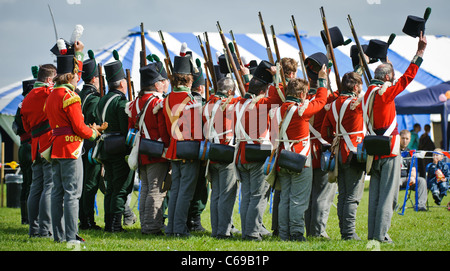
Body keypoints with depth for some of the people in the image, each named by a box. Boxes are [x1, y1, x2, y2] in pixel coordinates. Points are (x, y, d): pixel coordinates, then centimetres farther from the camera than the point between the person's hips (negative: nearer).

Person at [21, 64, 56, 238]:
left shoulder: (27, 99, 16)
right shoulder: (49, 93, -9)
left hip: (36, 147, 8)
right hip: (51, 144, -8)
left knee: (36, 188, 11)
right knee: (50, 188, -8)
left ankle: (34, 228, 13)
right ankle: (46, 229, -11)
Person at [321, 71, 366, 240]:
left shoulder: (333, 105, 9)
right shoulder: (357, 104, -12)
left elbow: (325, 133, 11)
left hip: (339, 155, 7)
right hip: (354, 154, -7)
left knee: (343, 195, 11)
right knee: (353, 196, -5)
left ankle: (344, 231, 13)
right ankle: (349, 233, -7)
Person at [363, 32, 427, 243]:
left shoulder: (369, 93, 6)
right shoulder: (385, 93, -14)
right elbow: (408, 76, -15)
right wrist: (420, 51, -12)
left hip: (374, 152, 8)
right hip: (389, 150, -8)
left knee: (375, 193, 10)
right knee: (388, 194, -4)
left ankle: (372, 233, 10)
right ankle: (381, 234, -7)